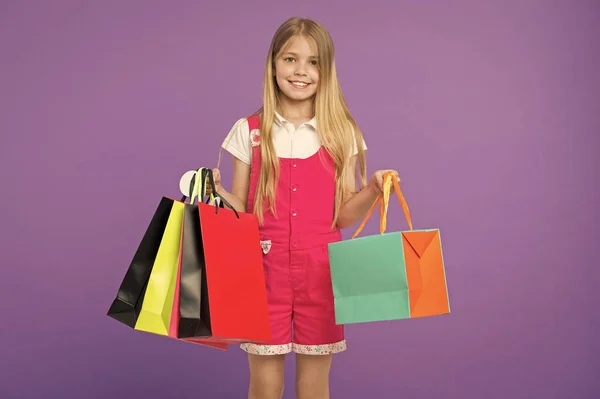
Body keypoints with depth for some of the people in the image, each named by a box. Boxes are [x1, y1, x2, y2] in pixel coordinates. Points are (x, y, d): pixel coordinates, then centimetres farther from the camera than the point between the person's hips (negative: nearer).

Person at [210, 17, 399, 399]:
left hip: (321, 272, 1)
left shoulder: (341, 133, 1)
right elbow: (241, 210, 2)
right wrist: (216, 191, -16)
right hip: (265, 269, 0)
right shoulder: (249, 131, 1)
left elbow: (343, 215, 0)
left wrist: (373, 190, -17)